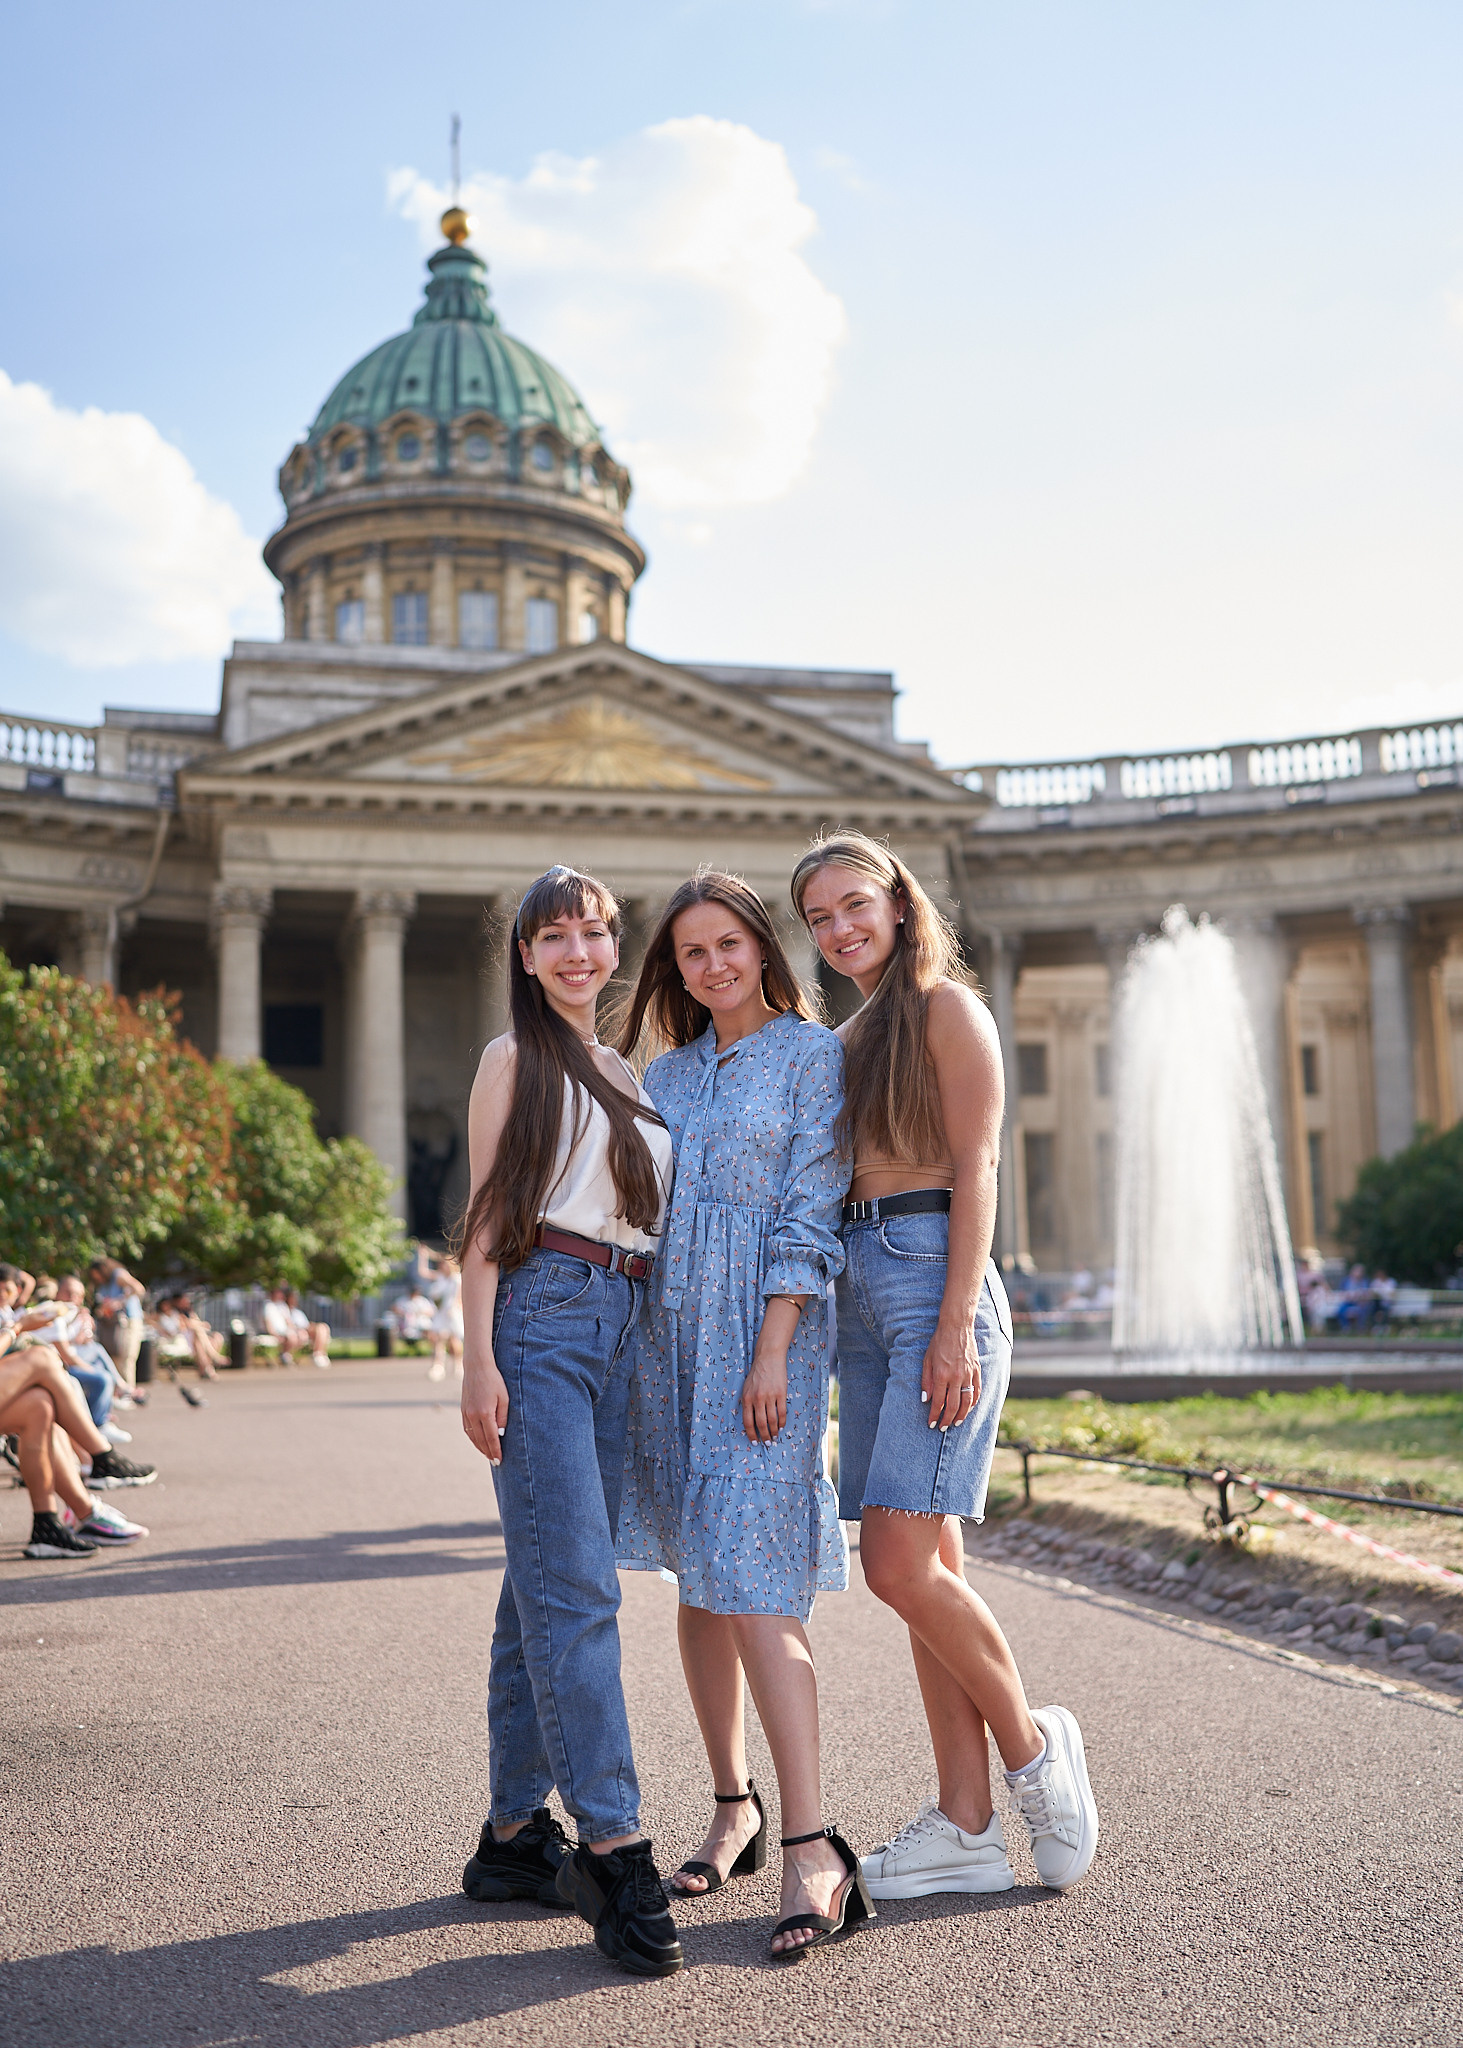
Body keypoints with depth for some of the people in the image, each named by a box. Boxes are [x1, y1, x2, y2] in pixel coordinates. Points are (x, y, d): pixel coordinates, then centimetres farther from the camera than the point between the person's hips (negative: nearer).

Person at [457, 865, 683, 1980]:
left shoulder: (629, 1077, 21)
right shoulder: (518, 1057, 3)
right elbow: (487, 1215, -3)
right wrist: (480, 1358, -12)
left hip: (621, 1328, 7)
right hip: (541, 1316, -6)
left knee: (549, 1584, 8)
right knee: (574, 1584, -12)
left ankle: (517, 1832, 14)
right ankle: (615, 1846, -14)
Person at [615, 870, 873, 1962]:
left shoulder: (813, 1054, -1)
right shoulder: (669, 1071, 16)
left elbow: (810, 1215, -8)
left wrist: (772, 1351, -16)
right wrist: (630, 1337, 11)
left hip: (764, 1329, -6)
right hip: (669, 1331, 6)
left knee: (752, 1584, -14)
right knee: (698, 1582, 9)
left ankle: (813, 1849, -13)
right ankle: (734, 1808, 21)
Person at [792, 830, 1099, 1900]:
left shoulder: (946, 1008, -2)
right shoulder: (851, 1039, 21)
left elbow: (975, 1172, -10)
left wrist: (956, 1326, -19)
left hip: (933, 1281, -8)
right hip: (861, 1291, 8)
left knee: (900, 1563, -14)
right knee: (931, 1570, 6)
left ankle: (1033, 1745, 7)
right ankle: (967, 1826, 9)